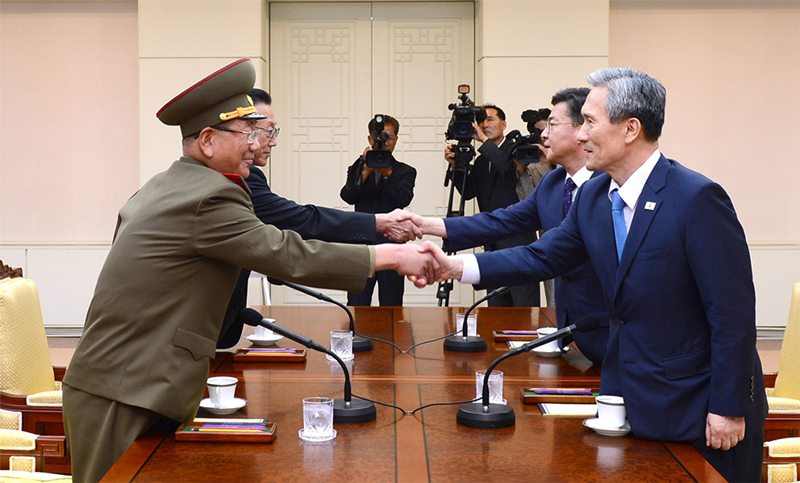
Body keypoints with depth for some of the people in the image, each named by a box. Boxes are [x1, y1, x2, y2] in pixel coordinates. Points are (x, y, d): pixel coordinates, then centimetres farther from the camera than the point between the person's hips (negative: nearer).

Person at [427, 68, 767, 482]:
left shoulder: (698, 198, -20)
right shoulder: (593, 196, 2)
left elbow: (733, 312, -19)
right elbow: (543, 257, 9)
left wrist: (728, 409, -17)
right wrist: (458, 266, -2)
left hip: (697, 406, -6)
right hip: (629, 399, 7)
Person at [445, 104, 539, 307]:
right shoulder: (481, 160, 17)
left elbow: (508, 168, -23)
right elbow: (468, 192, 10)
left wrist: (484, 140, -16)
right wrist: (455, 165, -4)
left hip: (518, 239, -7)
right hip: (493, 243, 7)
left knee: (525, 304, -8)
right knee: (496, 306, 9)